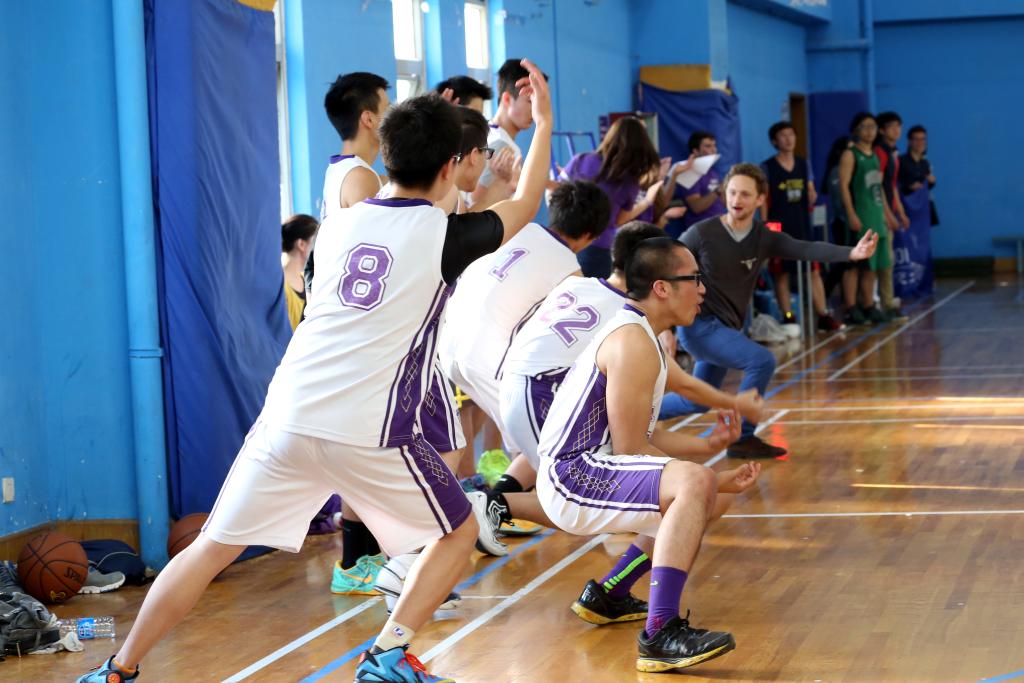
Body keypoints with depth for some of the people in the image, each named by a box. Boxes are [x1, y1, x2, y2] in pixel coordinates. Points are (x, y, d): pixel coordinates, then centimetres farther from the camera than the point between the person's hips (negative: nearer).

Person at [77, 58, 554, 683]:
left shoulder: (340, 225, 13)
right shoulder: (445, 235, 1)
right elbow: (525, 205, 19)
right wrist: (545, 122, 33)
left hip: (288, 416, 4)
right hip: (370, 433, -4)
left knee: (212, 549, 12)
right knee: (459, 530, 19)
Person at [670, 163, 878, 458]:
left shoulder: (765, 238, -4)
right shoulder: (702, 234, -15)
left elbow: (808, 249, -19)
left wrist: (851, 253, -36)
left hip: (727, 329, 6)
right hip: (699, 325, -6)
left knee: (696, 404, 16)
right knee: (761, 361, -23)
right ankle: (742, 439, -11)